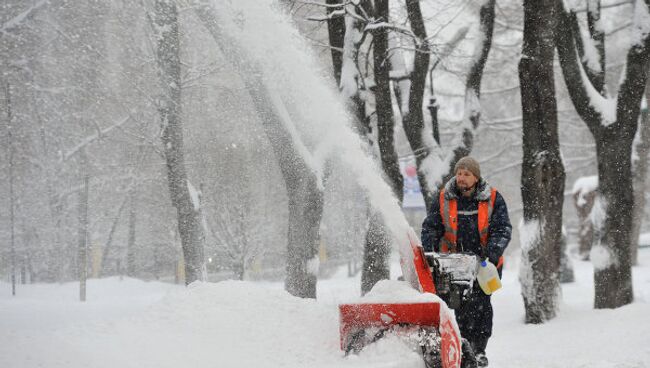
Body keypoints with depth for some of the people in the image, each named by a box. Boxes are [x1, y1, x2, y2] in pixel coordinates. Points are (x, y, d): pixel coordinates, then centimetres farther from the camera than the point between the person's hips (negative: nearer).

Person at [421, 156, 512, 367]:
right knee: (461, 304, -7)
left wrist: (492, 252, -23)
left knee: (480, 302, -8)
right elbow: (431, 227, 2)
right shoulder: (443, 198, 2)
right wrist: (428, 251, -15)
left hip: (485, 261, -1)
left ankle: (479, 350, -1)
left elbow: (502, 229, -7)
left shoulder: (493, 199, -1)